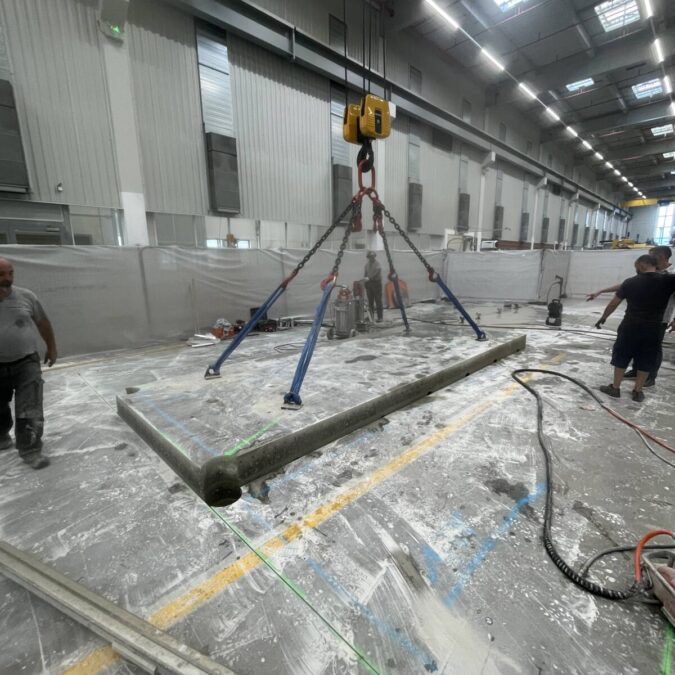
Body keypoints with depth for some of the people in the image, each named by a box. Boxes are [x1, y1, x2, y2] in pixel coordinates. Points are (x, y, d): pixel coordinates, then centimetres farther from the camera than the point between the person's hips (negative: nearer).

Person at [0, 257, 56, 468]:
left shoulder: (26, 296, -5)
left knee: (30, 410, -5)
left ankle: (30, 450, 2)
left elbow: (43, 322, 7)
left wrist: (51, 348, 12)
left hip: (26, 363, -1)